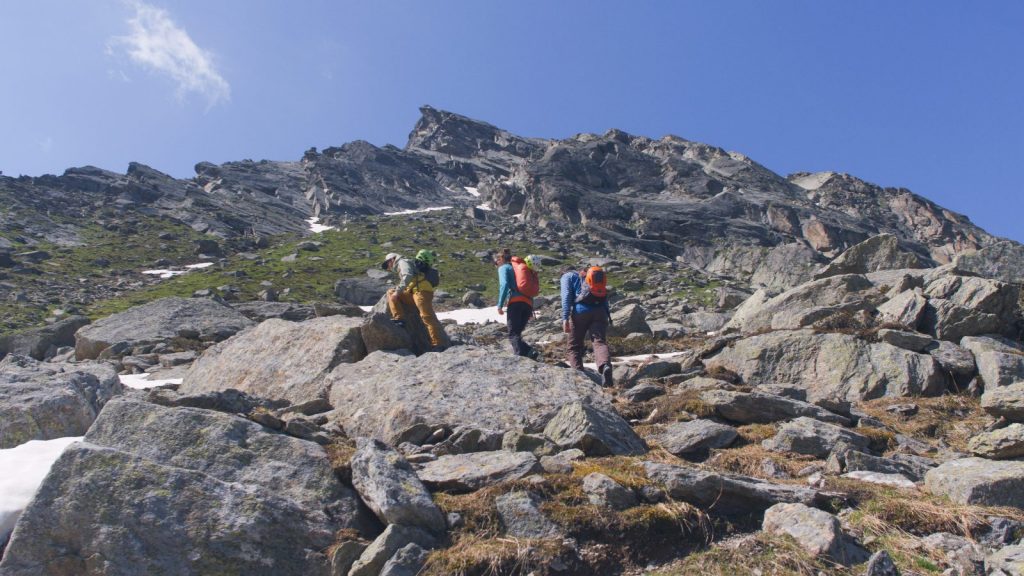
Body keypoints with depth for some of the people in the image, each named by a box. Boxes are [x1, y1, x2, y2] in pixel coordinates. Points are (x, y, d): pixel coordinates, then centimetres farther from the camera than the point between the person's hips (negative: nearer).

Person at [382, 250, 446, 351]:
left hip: (421, 290, -9)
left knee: (427, 317, -18)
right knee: (391, 293, 11)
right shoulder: (401, 268, 36)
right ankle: (398, 319, -7)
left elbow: (408, 276, -13)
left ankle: (438, 344, -22)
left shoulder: (402, 262, 8)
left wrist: (398, 291, -20)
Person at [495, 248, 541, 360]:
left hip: (516, 302, -7)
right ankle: (530, 352, -6)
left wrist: (500, 305, -9)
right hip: (528, 303, 7)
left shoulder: (503, 267, 11)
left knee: (513, 335, -10)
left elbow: (504, 285, -9)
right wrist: (531, 311, 23)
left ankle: (521, 356, -31)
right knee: (517, 333, 12)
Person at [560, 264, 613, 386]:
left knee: (573, 346, 8)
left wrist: (565, 318, -9)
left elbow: (566, 297, -1)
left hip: (580, 311, -3)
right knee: (599, 341, -12)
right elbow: (604, 297, 24)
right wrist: (608, 316, 21)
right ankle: (605, 365, -40)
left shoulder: (567, 276, 18)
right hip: (599, 311, 3)